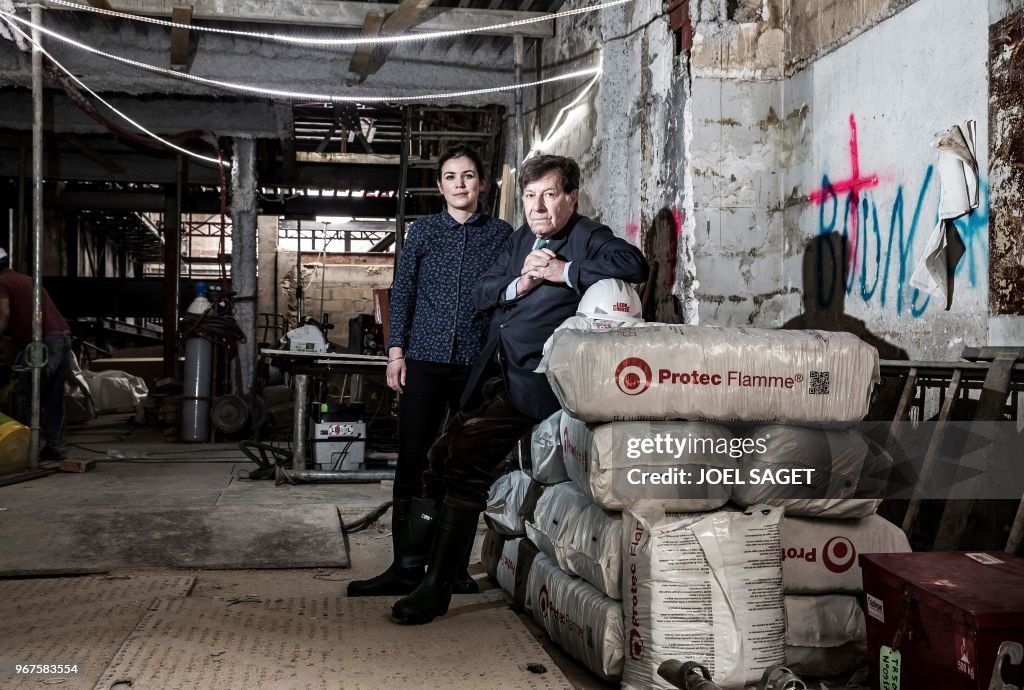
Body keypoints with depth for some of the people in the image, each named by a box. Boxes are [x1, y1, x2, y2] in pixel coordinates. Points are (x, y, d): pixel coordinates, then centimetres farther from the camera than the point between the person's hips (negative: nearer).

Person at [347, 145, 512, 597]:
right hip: (425, 358, 0)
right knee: (411, 462, -2)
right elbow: (402, 292, 8)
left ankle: (456, 566, 16)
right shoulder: (423, 230, 9)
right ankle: (407, 567, 4)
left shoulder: (501, 234, 8)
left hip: (479, 361, 0)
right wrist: (396, 350, 0)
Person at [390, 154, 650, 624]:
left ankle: (436, 589, -7)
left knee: (467, 459, -17)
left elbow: (634, 264, -23)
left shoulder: (589, 238, -3)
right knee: (440, 460, 4)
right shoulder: (521, 239, 18)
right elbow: (481, 294, 14)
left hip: (534, 379, -8)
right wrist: (519, 284, -6)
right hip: (494, 374, 8)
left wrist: (562, 272, -18)